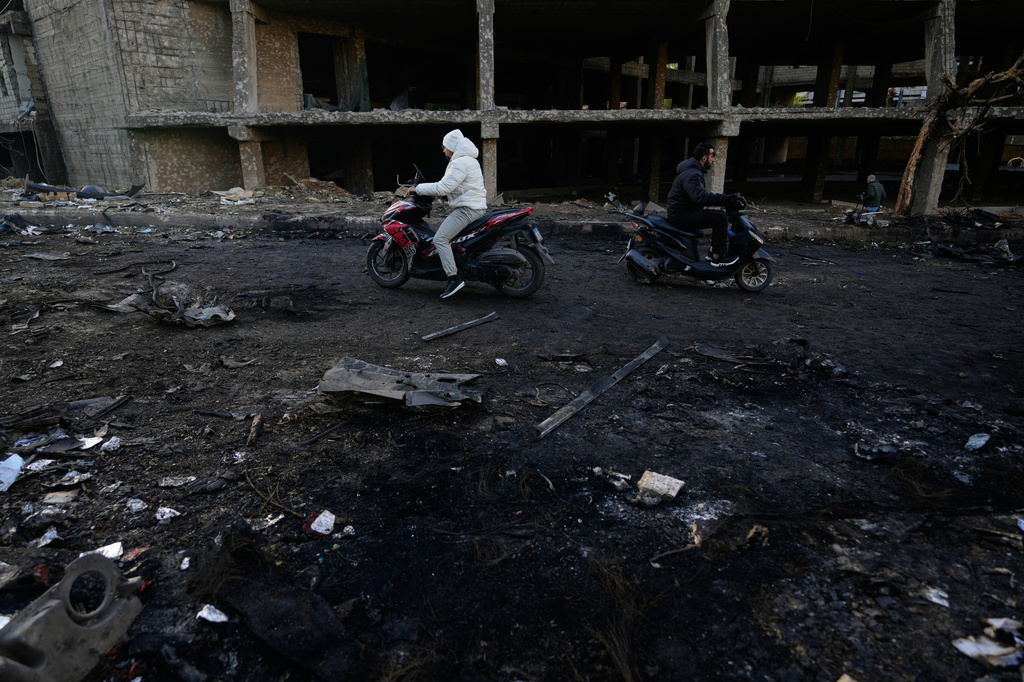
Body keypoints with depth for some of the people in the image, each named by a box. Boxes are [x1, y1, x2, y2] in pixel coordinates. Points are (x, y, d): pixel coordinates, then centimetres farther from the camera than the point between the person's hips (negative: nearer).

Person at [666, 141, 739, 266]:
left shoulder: (694, 171, 18)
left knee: (720, 215, 16)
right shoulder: (691, 174, -19)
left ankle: (713, 252, 17)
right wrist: (725, 198, -30)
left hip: (686, 212, 11)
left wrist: (725, 198, 17)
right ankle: (718, 258, -14)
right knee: (720, 218, -19)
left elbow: (702, 195, 25)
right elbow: (700, 197, -33)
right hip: (681, 216, -11)